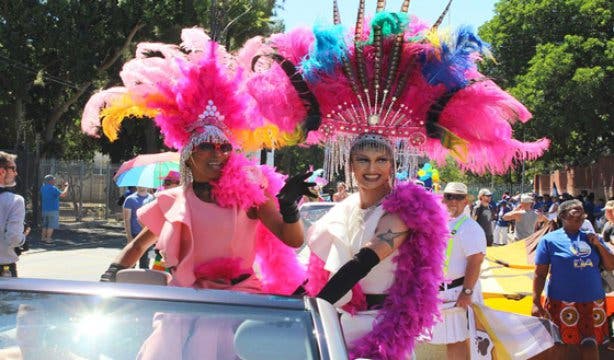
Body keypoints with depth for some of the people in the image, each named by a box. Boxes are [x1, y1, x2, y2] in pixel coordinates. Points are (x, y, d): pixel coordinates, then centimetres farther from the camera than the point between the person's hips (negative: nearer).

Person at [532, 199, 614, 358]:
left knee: (591, 345, 5)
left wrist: (599, 245, -3)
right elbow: (540, 274, -4)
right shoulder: (550, 240, -3)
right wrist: (536, 303, -10)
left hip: (593, 302, 4)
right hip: (563, 303, -4)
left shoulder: (591, 238, 10)